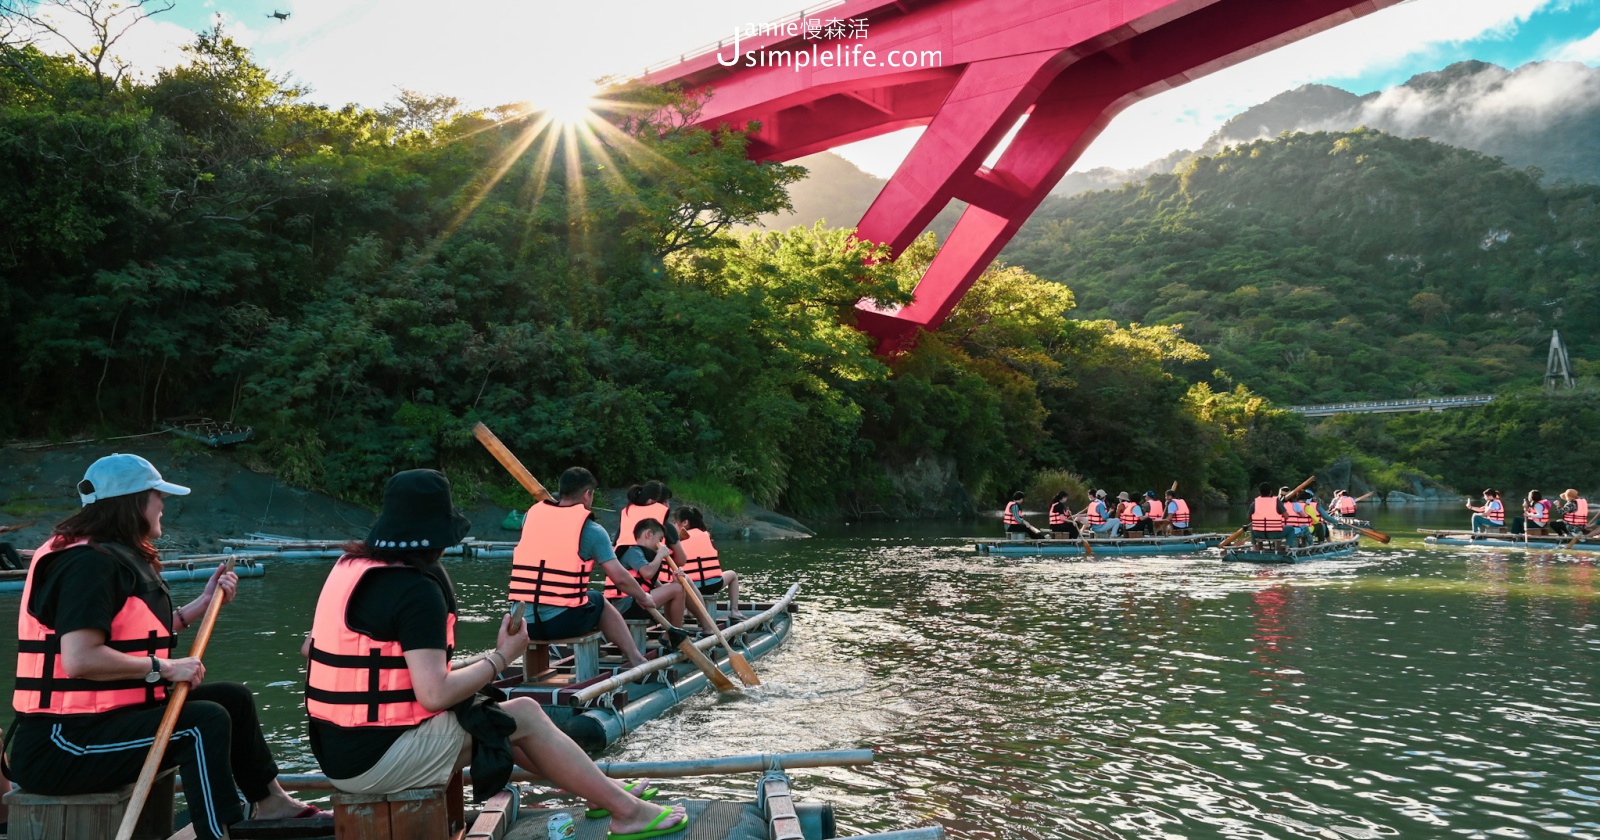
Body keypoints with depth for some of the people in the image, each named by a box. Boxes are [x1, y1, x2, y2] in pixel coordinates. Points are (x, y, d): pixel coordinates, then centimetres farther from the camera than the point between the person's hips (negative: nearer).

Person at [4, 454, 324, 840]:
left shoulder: (120, 556, 13)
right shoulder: (88, 562, -20)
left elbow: (139, 635, 14)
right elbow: (80, 659, -30)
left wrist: (203, 603, 11)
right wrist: (164, 667, -21)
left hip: (104, 716, 11)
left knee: (234, 698, 11)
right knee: (204, 722, -25)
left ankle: (270, 801, 27)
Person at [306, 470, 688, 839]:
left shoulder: (349, 566, 5)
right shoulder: (416, 589, -21)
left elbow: (310, 648, 13)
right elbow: (435, 695, -25)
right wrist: (501, 657, -11)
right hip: (377, 759, -9)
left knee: (504, 714, 18)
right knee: (525, 715, 0)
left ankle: (605, 792, 27)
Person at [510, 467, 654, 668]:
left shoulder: (532, 514, 7)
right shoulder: (592, 530, -5)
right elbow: (619, 578, -4)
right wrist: (643, 598, 13)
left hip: (520, 623, 5)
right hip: (562, 623, -4)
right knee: (598, 601, 26)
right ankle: (636, 660, 29)